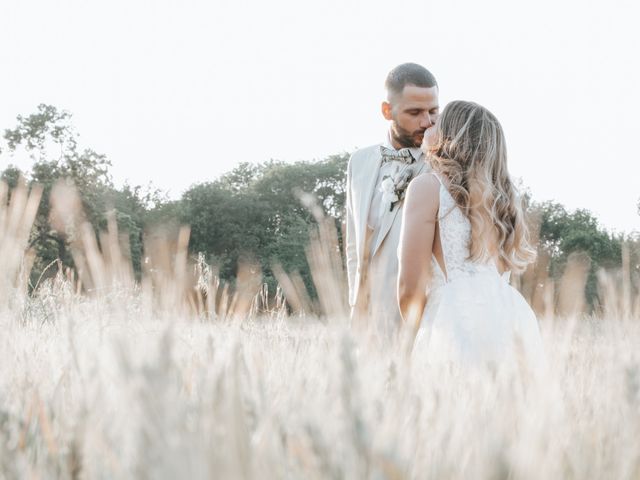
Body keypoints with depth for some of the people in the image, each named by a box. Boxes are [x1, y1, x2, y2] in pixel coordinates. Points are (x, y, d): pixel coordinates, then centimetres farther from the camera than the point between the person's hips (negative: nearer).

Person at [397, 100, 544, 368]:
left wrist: (417, 335, 14)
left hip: (459, 319, -7)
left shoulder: (428, 185, 1)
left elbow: (411, 287, -3)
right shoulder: (501, 194, 20)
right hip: (513, 318, 7)